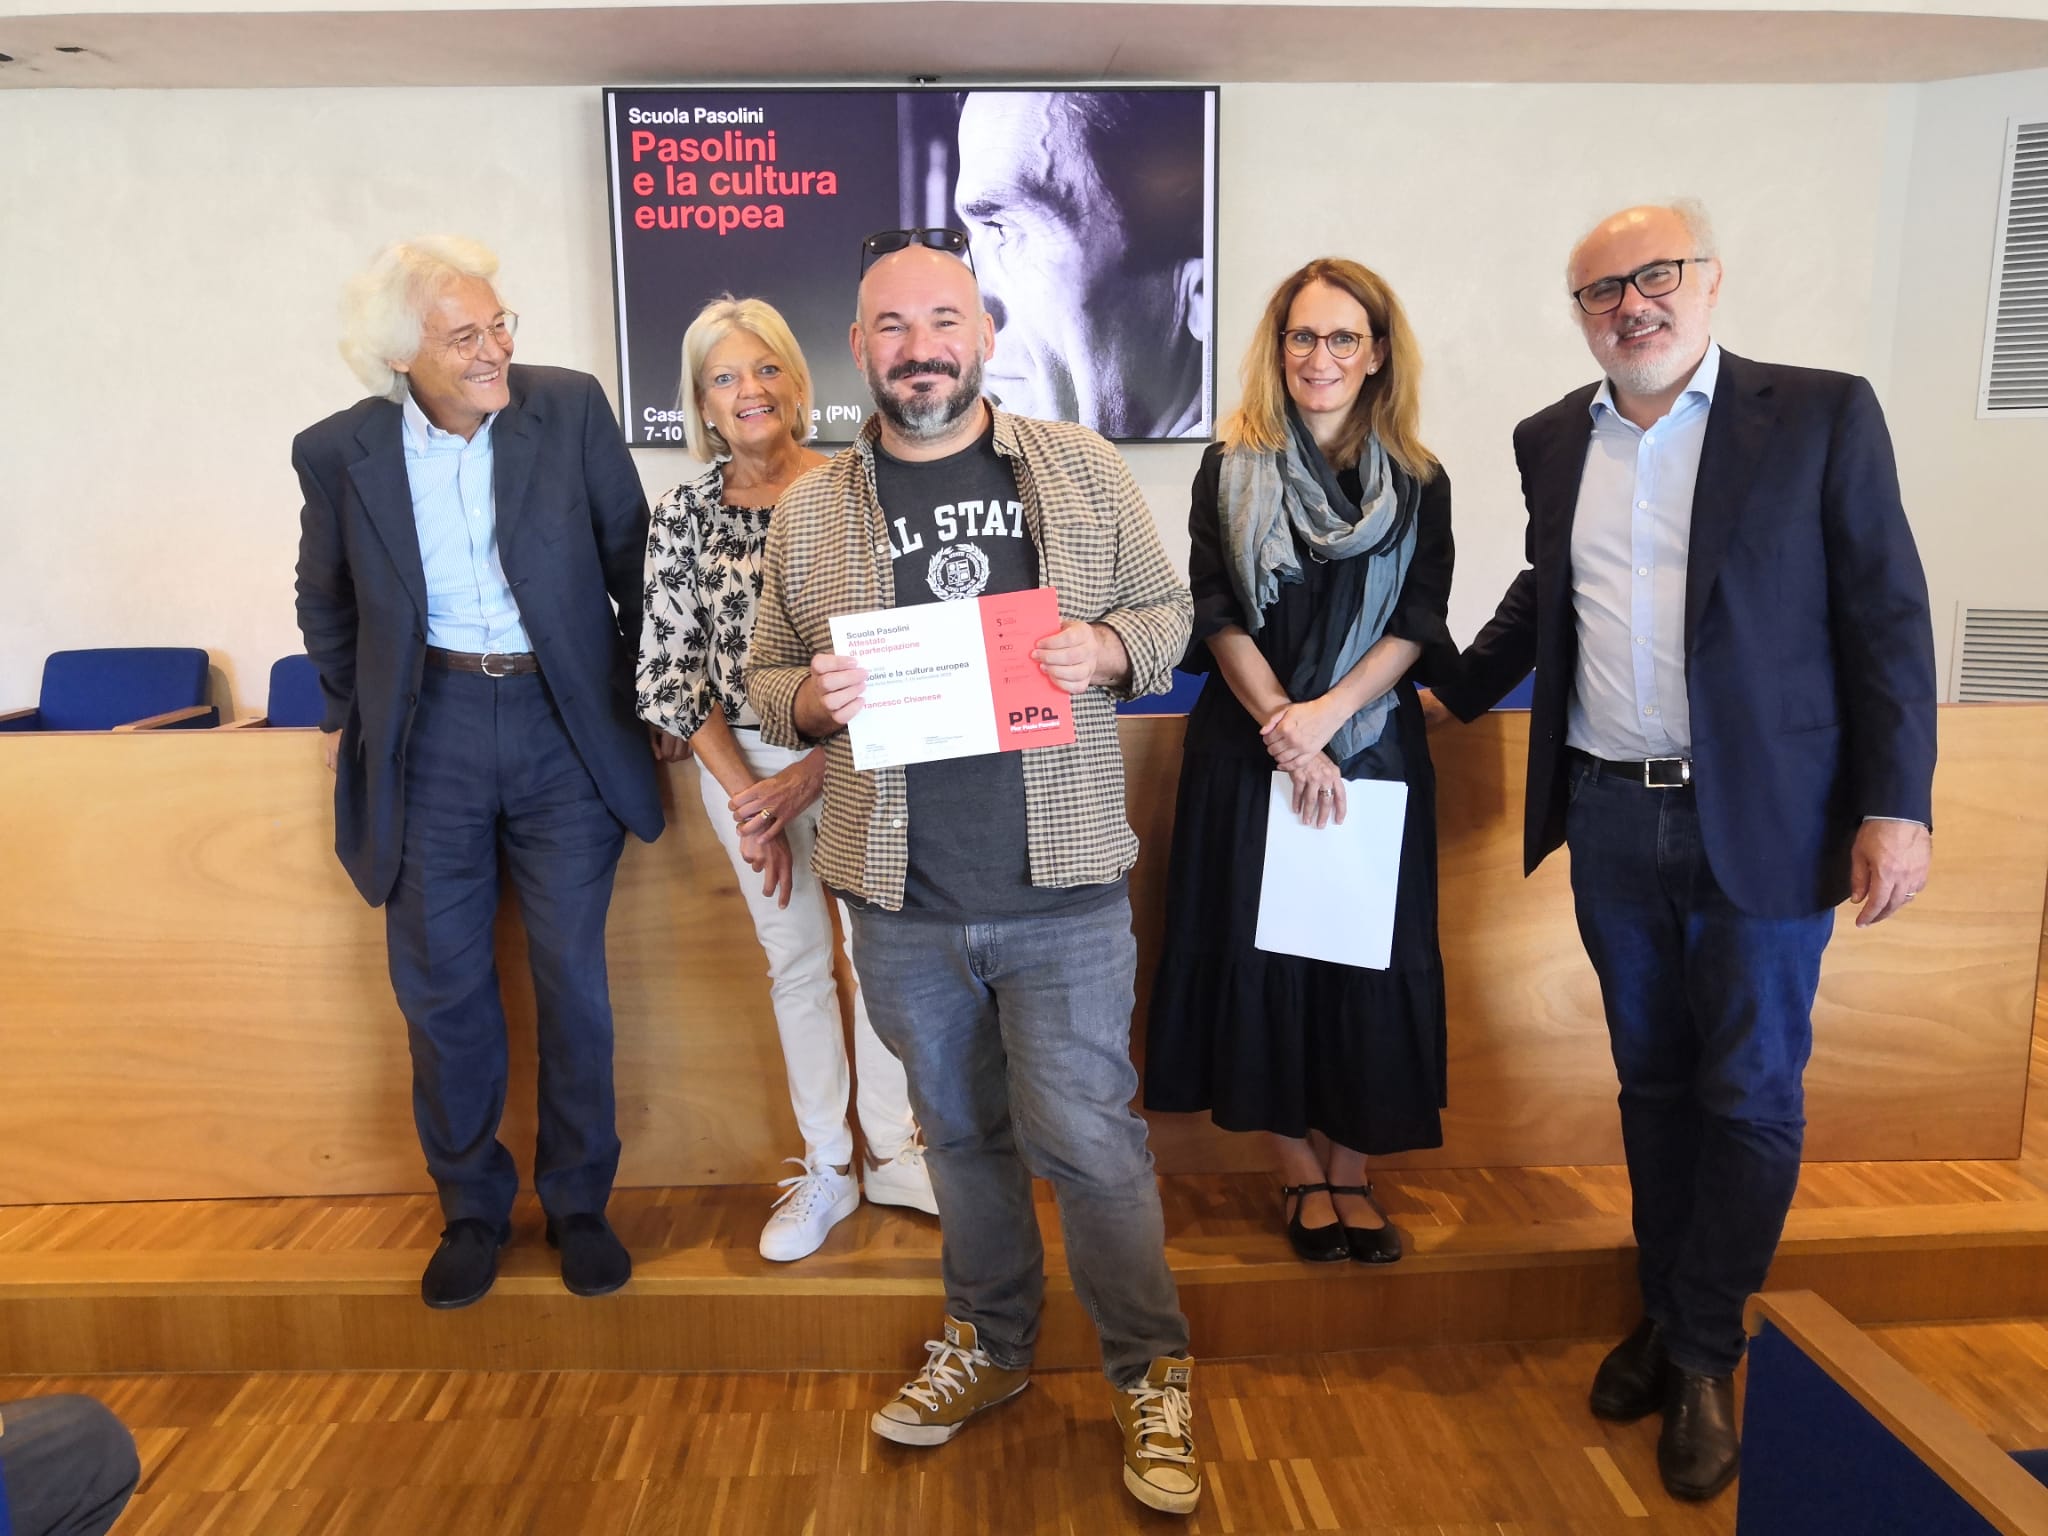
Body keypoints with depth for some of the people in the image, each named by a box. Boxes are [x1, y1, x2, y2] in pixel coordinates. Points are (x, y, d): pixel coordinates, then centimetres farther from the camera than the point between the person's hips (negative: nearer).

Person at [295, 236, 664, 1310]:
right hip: (429, 733, 1)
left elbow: (635, 558, 3)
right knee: (439, 984, 8)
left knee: (572, 977, 6)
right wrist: (350, 717, 17)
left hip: (564, 724, -1)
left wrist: (646, 693, 7)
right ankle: (471, 1209, 28)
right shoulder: (341, 452, -4)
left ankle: (578, 1201, 25)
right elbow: (326, 603, 13)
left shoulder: (571, 407, -7)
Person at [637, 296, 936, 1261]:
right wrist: (746, 795, -8)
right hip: (741, 763, 2)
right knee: (795, 963, 13)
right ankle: (825, 1171, 28)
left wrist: (810, 775, -12)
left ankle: (890, 1155, 30)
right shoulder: (685, 514, -1)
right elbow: (669, 673, -2)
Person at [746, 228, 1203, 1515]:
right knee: (960, 1134, 18)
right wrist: (814, 700, -14)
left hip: (1063, 888, -2)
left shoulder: (1083, 469, 1)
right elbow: (769, 678, 9)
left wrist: (1106, 650, -14)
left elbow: (1168, 608, 7)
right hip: (904, 900, 2)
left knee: (1089, 1139, 3)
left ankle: (1153, 1374, 26)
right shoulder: (810, 513, 4)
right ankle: (991, 1346, 40)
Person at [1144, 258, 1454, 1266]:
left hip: (1376, 753, 1)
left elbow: (1418, 622, -2)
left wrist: (1329, 712, -16)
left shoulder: (1418, 484, 6)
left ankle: (1351, 1172, 20)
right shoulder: (1229, 470, 3)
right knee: (1264, 951, 2)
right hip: (1250, 753, -1)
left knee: (1368, 954, 4)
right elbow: (1218, 617, -4)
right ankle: (1301, 1174, 18)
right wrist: (1287, 734, -13)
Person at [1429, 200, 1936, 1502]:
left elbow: (1887, 619, -6)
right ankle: (1666, 1318, 32)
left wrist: (1897, 804, -11)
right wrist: (1452, 695, 20)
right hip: (1611, 819, 4)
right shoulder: (1555, 440, 7)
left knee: (1750, 1095, 5)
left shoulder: (1822, 414, -4)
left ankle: (1705, 1355, 23)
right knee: (1653, 1082, 15)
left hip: (1761, 820, -3)